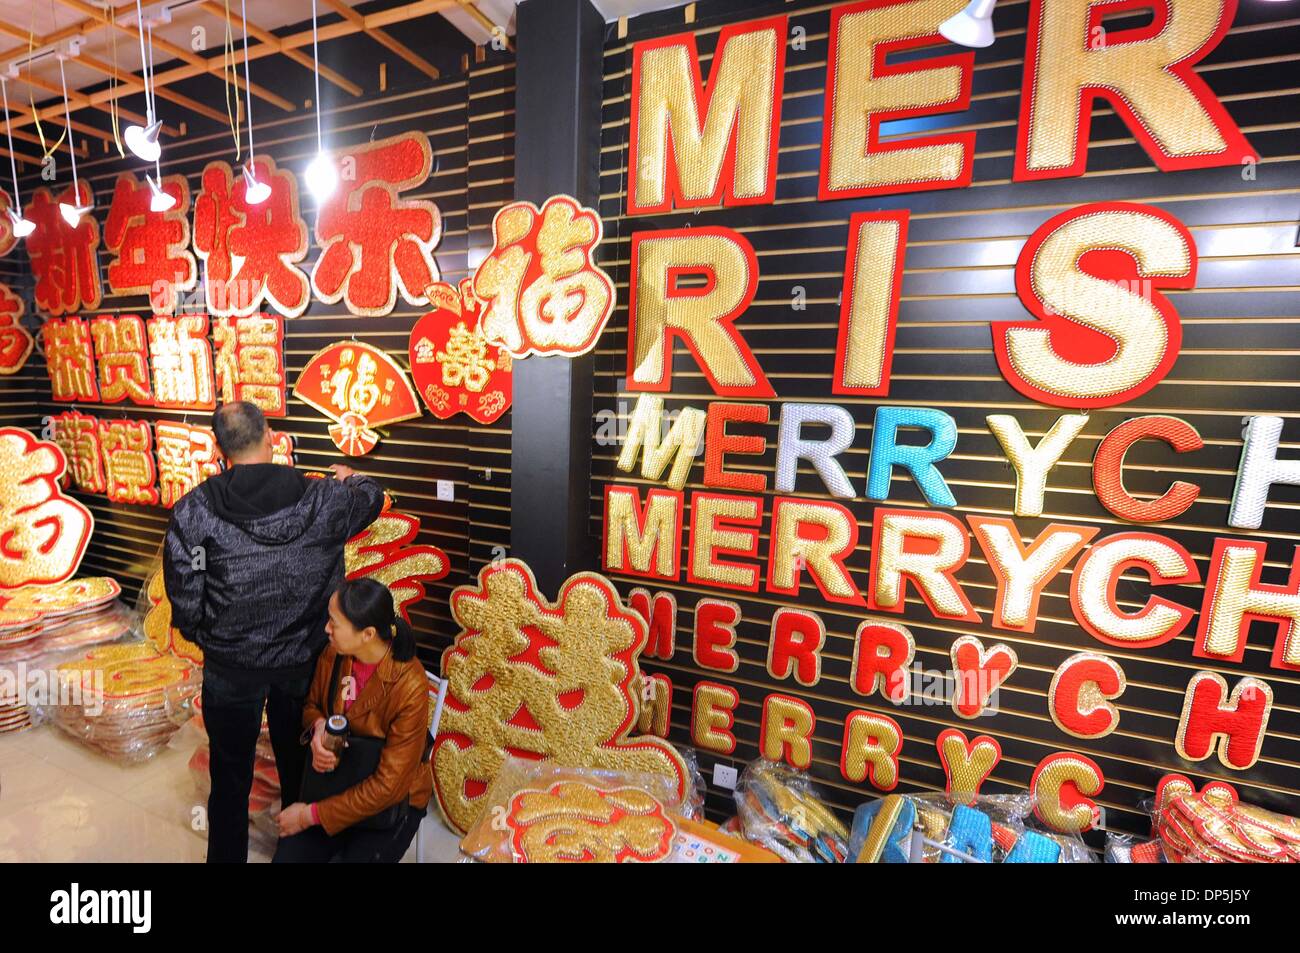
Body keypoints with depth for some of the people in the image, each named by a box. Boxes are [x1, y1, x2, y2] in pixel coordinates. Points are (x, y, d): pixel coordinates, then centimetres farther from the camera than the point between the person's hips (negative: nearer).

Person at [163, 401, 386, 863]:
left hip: (231, 668, -2)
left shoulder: (193, 511, -18)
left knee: (231, 775, 21)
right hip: (304, 662, 2)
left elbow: (185, 600, -12)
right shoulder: (325, 500, -16)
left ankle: (227, 855, 42)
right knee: (300, 765, 25)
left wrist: (201, 636, 9)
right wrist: (350, 477, 28)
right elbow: (372, 497, 6)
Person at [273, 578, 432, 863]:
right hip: (335, 781, 4)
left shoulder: (409, 687, -29)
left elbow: (388, 786, -22)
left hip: (392, 802, -4)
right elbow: (311, 705, 7)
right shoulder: (333, 654, -13)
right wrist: (318, 728, -15)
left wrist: (312, 815, -15)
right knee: (286, 857, -12)